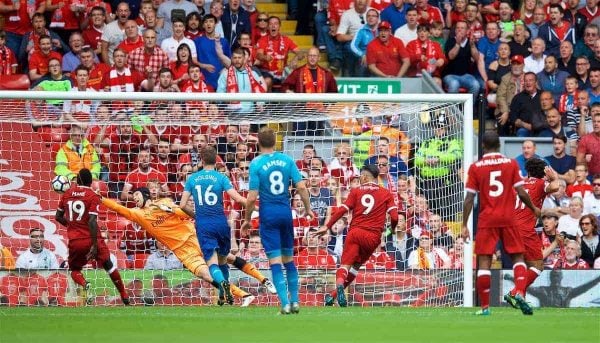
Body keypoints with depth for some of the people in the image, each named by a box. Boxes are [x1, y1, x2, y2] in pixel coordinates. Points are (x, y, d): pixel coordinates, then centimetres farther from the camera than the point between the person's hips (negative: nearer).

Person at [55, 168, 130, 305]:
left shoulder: (67, 194, 6)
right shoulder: (92, 196, -6)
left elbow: (58, 217, 14)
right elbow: (92, 222, -15)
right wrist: (94, 245, -15)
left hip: (74, 241, 2)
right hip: (90, 240, -2)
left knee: (74, 270, 19)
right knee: (108, 265, 15)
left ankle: (83, 284, -15)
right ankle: (124, 296, 15)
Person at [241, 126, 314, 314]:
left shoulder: (256, 164, -9)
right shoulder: (287, 160, 0)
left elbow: (252, 197, -12)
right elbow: (301, 187, -5)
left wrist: (247, 219, 1)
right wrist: (308, 208, 8)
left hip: (268, 214, -3)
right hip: (286, 211, 3)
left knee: (275, 261, -3)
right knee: (289, 259, 16)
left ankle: (285, 303, -10)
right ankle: (294, 301, 16)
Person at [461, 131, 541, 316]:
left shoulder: (475, 167, 1)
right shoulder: (511, 164, 2)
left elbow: (469, 198, -1)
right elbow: (521, 193, 0)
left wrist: (464, 225, 3)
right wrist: (534, 208, 18)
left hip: (486, 220, -1)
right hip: (508, 218, 1)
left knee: (484, 261, 1)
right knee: (518, 257, 10)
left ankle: (485, 306, -2)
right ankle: (520, 292, -14)